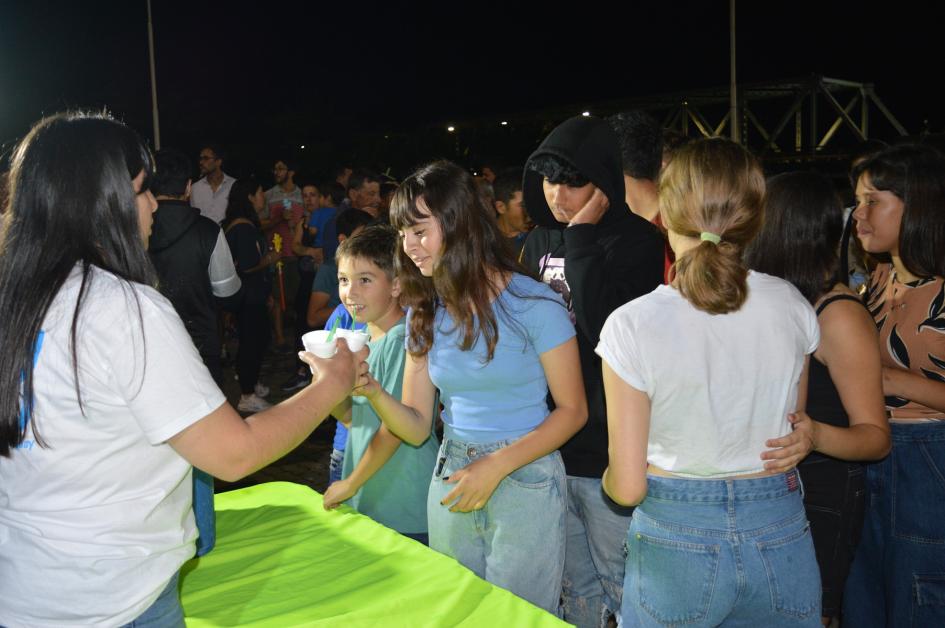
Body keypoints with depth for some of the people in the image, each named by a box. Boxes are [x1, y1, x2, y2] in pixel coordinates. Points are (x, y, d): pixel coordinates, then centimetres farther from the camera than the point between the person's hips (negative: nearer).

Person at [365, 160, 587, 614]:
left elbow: (572, 410, -10)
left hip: (525, 482, -5)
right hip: (451, 483, 5)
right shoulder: (425, 312, 3)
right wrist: (372, 391, -18)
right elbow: (416, 428, 2)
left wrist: (497, 466, -20)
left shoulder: (534, 305, -13)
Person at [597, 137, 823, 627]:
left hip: (676, 540, -3)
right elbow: (796, 432, 8)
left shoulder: (631, 325, -19)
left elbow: (626, 488, -15)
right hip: (781, 536, 3)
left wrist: (609, 477, 6)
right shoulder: (791, 306, -7)